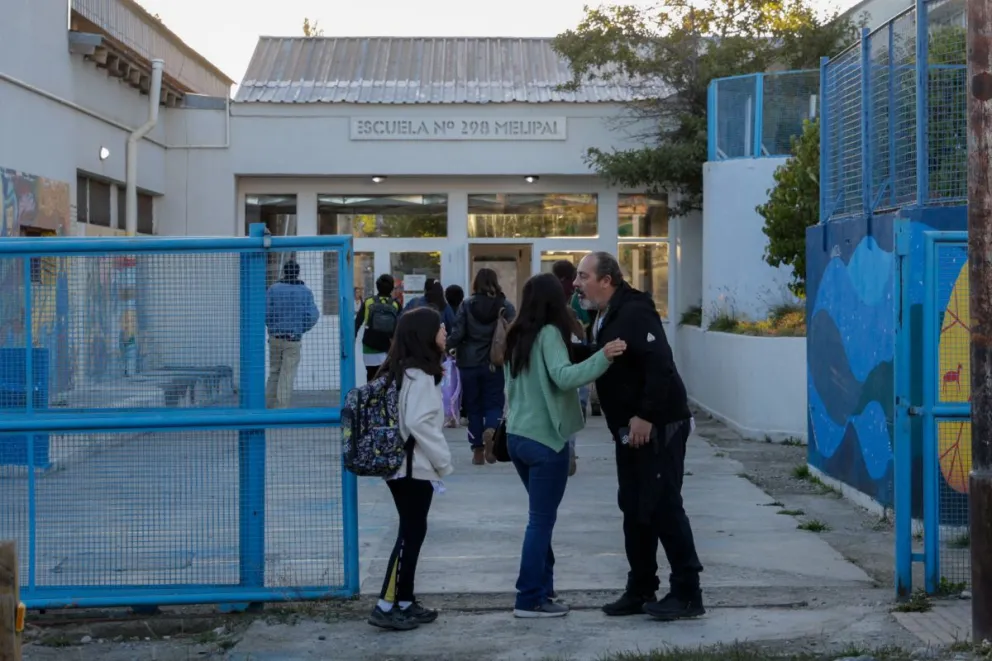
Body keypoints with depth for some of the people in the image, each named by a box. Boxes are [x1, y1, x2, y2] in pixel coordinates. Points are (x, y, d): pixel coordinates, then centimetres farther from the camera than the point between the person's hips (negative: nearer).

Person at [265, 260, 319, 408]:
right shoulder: (306, 292, -3)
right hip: (294, 340, -1)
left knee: (274, 372, 16)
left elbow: (265, 312, -7)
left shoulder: (274, 289, -3)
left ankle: (269, 406, 15)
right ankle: (281, 408, 0)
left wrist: (273, 326, 11)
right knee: (287, 375, 3)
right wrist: (301, 329, 9)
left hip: (275, 337, 1)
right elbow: (313, 315, -8)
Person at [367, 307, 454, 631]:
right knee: (411, 534, -5)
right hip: (415, 467, -9)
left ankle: (405, 601, 17)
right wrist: (444, 460, -15)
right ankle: (386, 607, -4)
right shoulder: (420, 374, -16)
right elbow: (419, 423, -24)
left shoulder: (399, 370, 12)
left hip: (400, 464, 9)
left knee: (412, 532, 12)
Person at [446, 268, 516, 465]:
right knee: (494, 403, 8)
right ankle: (490, 431, -23)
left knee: (473, 406, 11)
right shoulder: (505, 305, -2)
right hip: (495, 363, 0)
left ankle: (478, 451, 11)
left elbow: (457, 333, -5)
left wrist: (448, 346, 14)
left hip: (469, 363, 0)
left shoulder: (467, 305, -2)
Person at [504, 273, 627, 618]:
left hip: (517, 436, 8)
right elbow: (563, 377, -28)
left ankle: (541, 588, 21)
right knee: (542, 519, -1)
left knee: (540, 517, 17)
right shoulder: (549, 333, -13)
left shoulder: (517, 336, 10)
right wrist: (603, 357, -35)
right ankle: (530, 599, 3)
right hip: (544, 439, -8)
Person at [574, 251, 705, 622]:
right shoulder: (602, 318, 13)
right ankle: (641, 590, 22)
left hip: (659, 427, -10)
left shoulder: (634, 313, -17)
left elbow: (661, 366, -26)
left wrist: (645, 417, -25)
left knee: (663, 507, -6)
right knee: (634, 509, 12)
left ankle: (687, 594, 3)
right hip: (630, 430, 10)